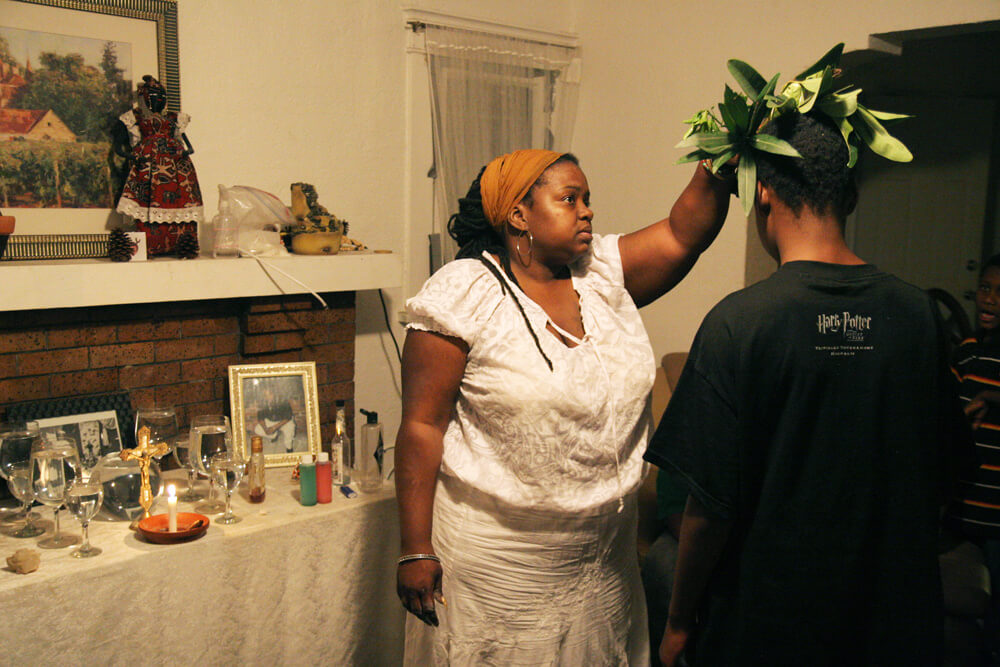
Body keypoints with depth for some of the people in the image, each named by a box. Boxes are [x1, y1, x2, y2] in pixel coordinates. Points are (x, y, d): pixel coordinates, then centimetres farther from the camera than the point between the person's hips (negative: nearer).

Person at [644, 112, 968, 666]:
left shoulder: (738, 322, -20)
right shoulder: (918, 314, -6)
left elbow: (711, 503, -18)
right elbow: (935, 472, 5)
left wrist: (679, 621, -3)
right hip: (894, 621, 4)